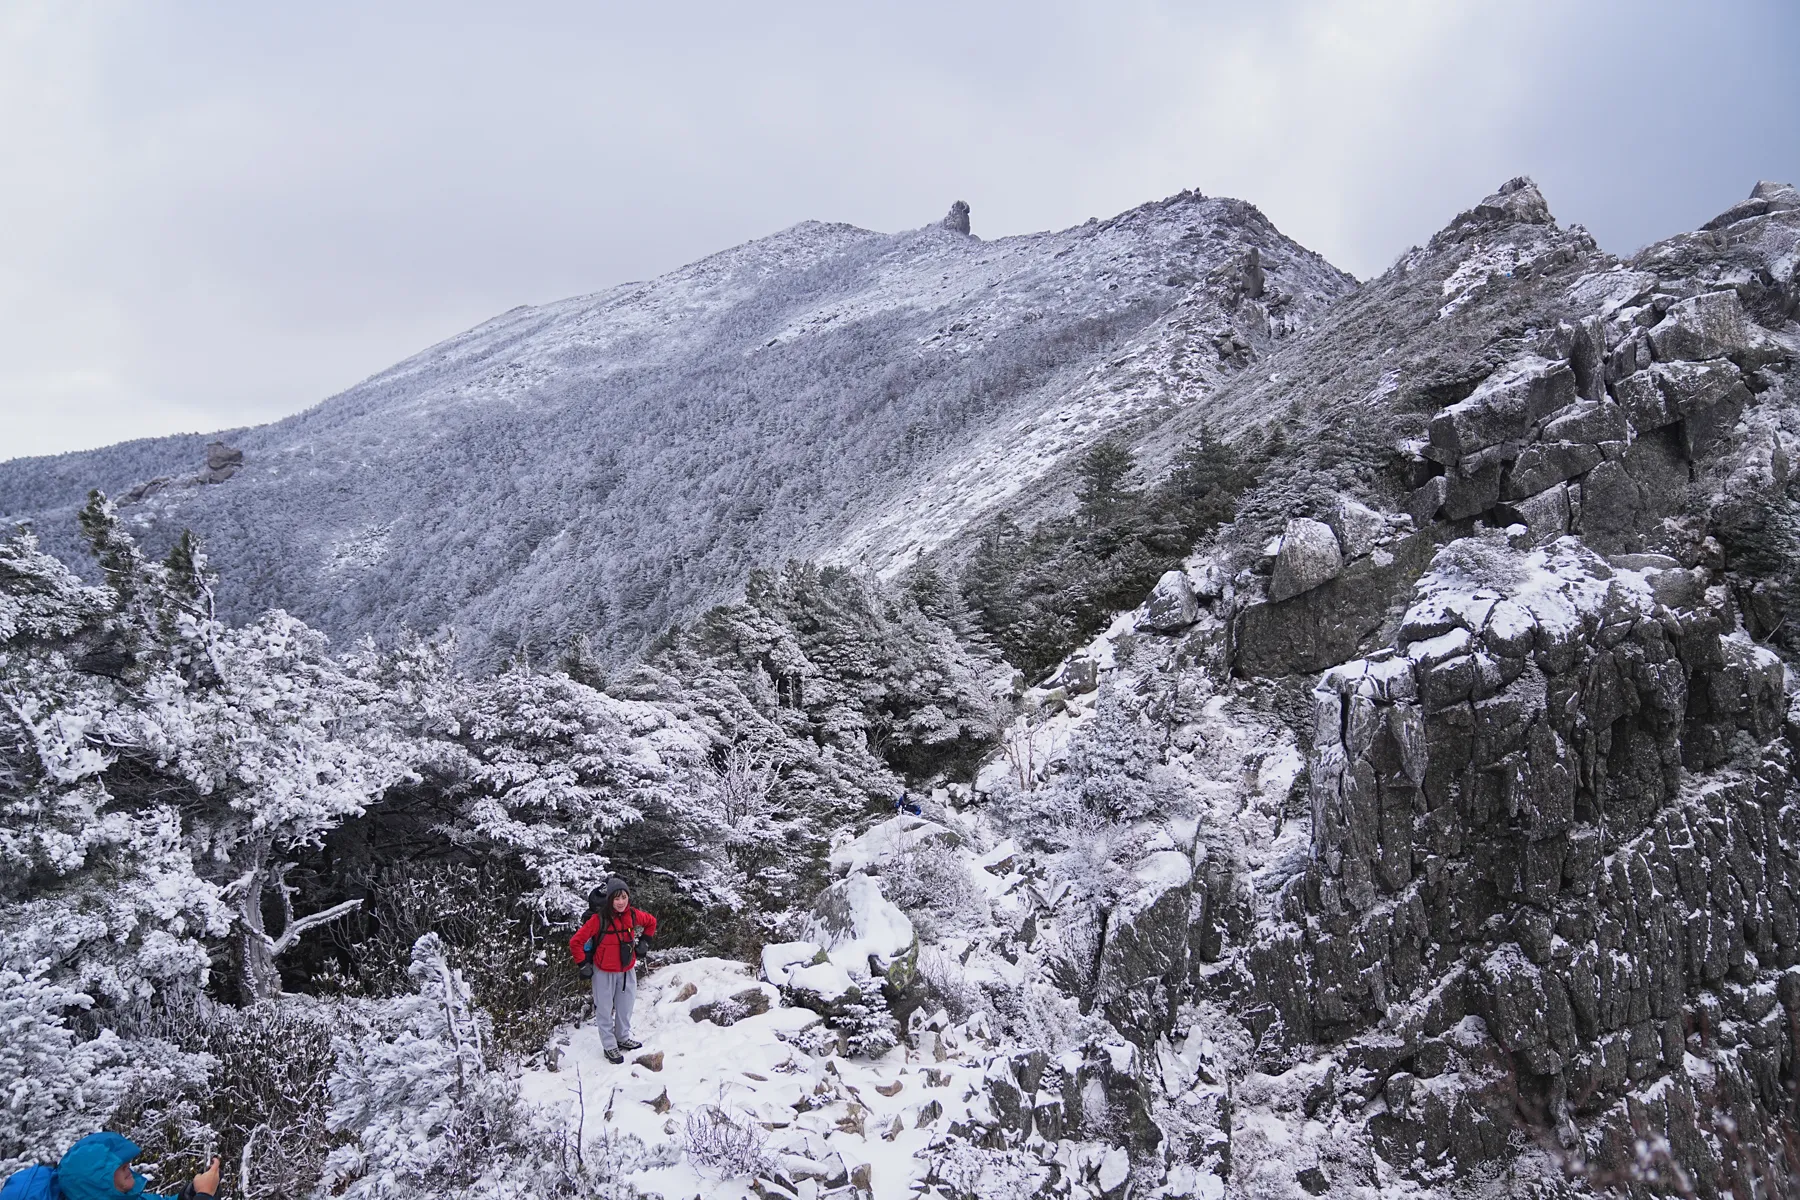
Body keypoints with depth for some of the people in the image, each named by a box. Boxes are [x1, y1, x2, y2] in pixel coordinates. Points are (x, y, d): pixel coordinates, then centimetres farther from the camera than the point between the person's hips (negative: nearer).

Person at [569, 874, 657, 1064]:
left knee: (626, 1005, 18)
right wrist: (584, 962, -13)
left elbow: (651, 922, 14)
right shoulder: (599, 919, -23)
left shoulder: (633, 915, -9)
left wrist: (642, 941, 9)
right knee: (605, 1009, 6)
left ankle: (623, 1037, 39)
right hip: (604, 972, -5)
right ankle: (609, 1046, 19)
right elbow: (576, 942, -18)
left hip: (627, 970, 5)